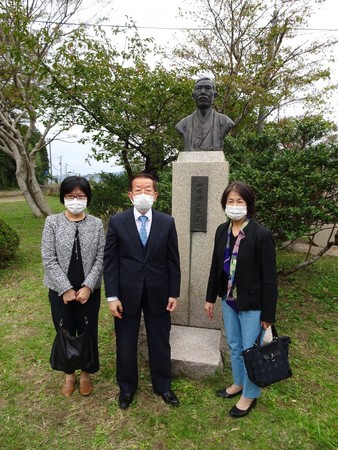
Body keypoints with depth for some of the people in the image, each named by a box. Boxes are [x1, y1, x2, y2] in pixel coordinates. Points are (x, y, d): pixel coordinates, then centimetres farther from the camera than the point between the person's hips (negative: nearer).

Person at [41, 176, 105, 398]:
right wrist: (66, 289, -13)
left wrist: (88, 286, -13)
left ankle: (86, 374, 37)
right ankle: (70, 374, 38)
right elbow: (49, 259, -9)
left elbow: (101, 259, -4)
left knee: (88, 332, 12)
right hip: (60, 290, 0)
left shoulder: (97, 224, -3)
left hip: (89, 290, 1)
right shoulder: (52, 222, -6)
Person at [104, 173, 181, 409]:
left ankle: (163, 386, 41)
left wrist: (174, 293, 0)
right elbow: (110, 261, -5)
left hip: (158, 293, 1)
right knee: (126, 344, 16)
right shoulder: (117, 222, -6)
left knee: (160, 343, 16)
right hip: (127, 293, 0)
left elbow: (173, 260, 1)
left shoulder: (167, 222, -3)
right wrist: (112, 296, -8)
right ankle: (127, 388, 41)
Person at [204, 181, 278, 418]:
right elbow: (216, 266, 7)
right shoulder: (222, 231, -1)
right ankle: (239, 383, 45)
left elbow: (269, 277, -15)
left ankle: (250, 395, 34)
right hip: (229, 300, 6)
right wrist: (211, 297, 11)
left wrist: (268, 314, -12)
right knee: (234, 346, 22)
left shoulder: (262, 234, -18)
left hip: (252, 304, -5)